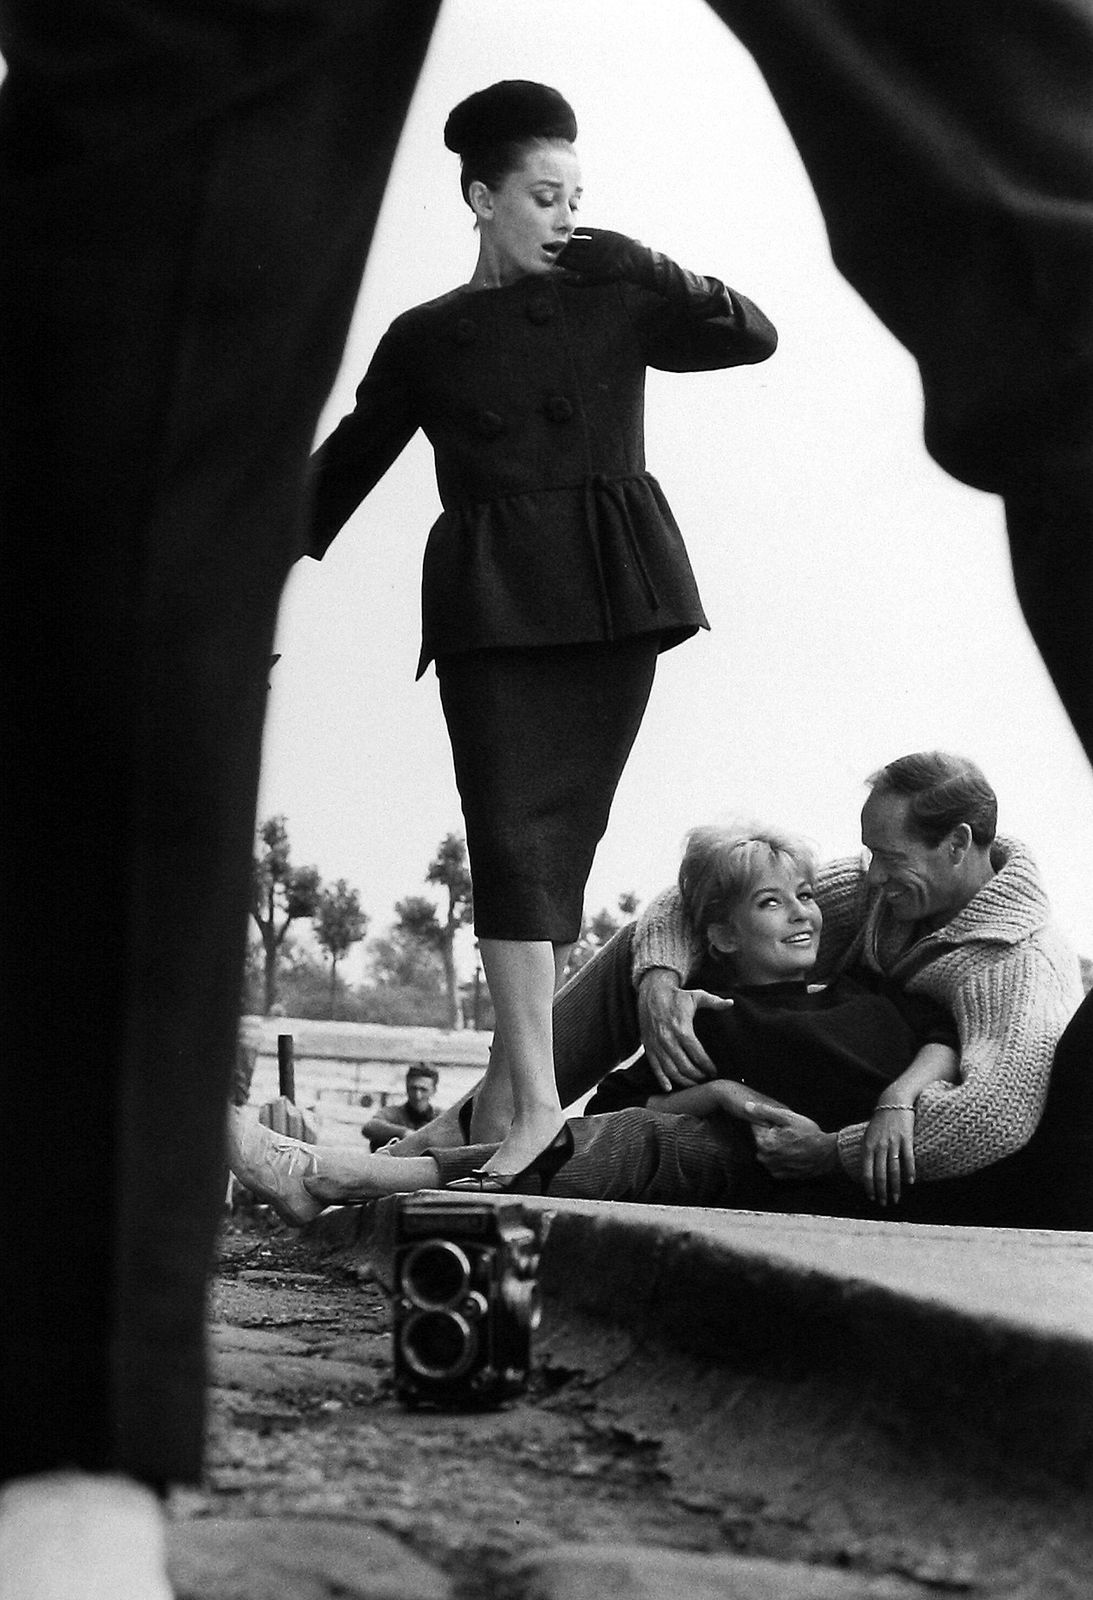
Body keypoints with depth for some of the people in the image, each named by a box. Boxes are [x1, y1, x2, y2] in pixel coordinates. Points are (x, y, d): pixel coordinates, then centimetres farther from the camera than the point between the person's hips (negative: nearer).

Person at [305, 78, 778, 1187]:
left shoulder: (614, 303, 12)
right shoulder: (427, 338, 10)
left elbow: (754, 336, 4)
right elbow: (347, 464, 15)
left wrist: (636, 265, -3)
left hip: (610, 595, 1)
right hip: (492, 598, -1)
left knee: (565, 830, 2)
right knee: (512, 832, -11)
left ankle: (511, 1070, 11)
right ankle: (535, 1099, -14)